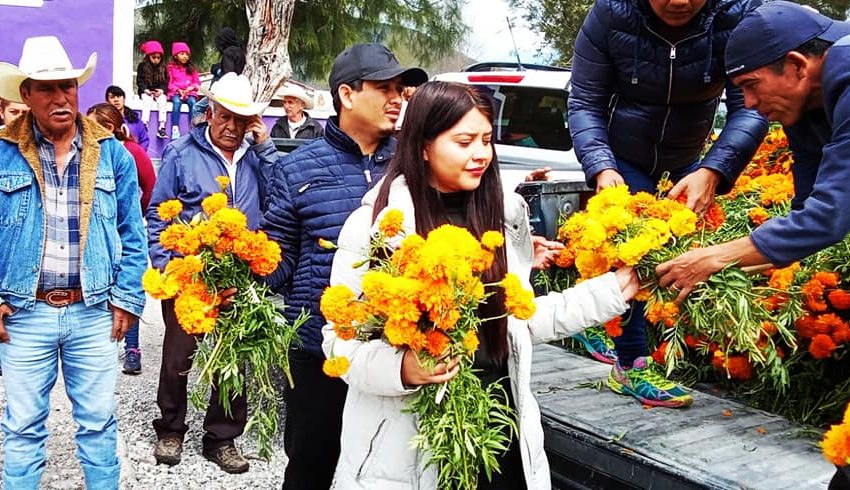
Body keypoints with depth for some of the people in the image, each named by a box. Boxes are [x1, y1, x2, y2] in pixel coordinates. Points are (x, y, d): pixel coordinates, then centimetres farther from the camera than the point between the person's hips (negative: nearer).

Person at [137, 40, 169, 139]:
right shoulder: (142, 66, 5)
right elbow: (139, 81, 2)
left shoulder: (163, 68, 10)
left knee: (162, 101, -27)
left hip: (159, 91, 1)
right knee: (147, 101, -30)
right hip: (146, 91, -1)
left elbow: (165, 82, 7)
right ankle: (144, 124, -37)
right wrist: (146, 90, -14)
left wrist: (161, 90, -12)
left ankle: (162, 126, -31)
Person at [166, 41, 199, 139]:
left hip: (190, 92, 2)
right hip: (175, 92, -2)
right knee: (177, 102, -35)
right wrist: (178, 89, -11)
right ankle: (175, 129, -42)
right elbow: (169, 83, 4)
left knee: (193, 102, -32)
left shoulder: (191, 68, 15)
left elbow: (197, 82, 14)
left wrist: (191, 87, -7)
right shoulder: (171, 67, 7)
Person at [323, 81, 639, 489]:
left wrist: (611, 291, 10)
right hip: (409, 437, -4)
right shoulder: (374, 222, -10)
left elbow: (516, 319, 12)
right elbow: (340, 338, -8)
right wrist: (401, 368, -27)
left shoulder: (505, 216, 5)